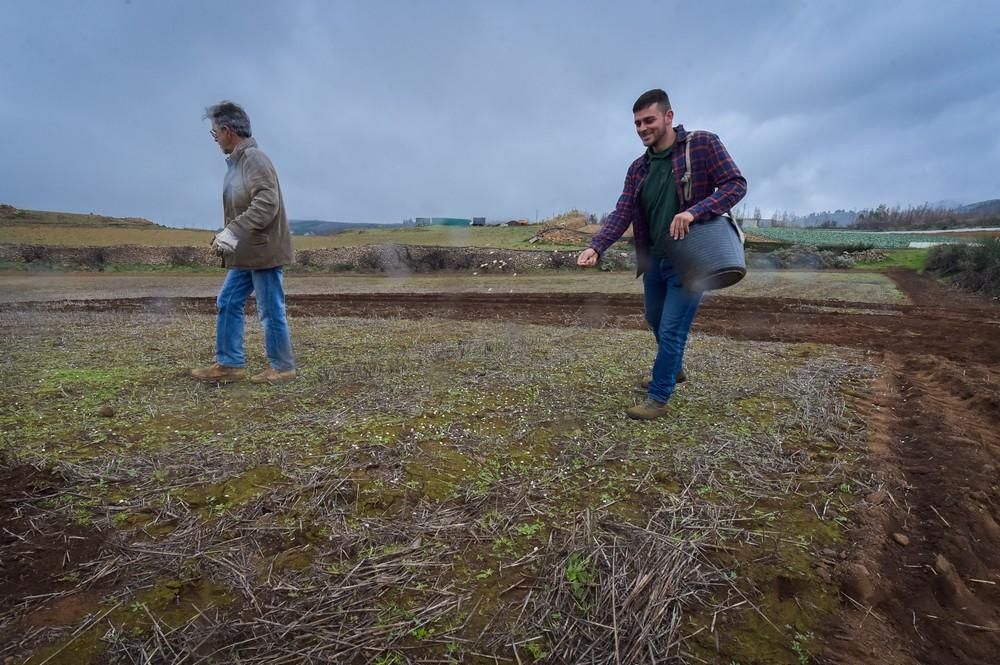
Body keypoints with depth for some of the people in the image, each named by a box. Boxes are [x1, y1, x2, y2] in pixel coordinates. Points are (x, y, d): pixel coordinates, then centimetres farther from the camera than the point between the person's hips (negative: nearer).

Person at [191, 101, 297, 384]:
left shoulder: (254, 159, -14)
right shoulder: (237, 160, 15)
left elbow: (266, 204, -26)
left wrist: (232, 232, -25)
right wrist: (226, 235, 13)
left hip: (264, 251, -10)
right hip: (247, 253, 10)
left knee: (271, 311, -1)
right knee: (228, 303, 12)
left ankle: (283, 367, 12)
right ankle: (228, 363, 20)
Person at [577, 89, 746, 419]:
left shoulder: (703, 144, -8)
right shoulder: (638, 168, 6)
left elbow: (736, 184, -12)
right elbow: (622, 213, -4)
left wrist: (694, 211, -28)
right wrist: (596, 246, -21)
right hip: (654, 259, 7)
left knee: (672, 330, -4)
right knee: (656, 321, 21)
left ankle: (658, 398, 11)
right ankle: (672, 369, 48)